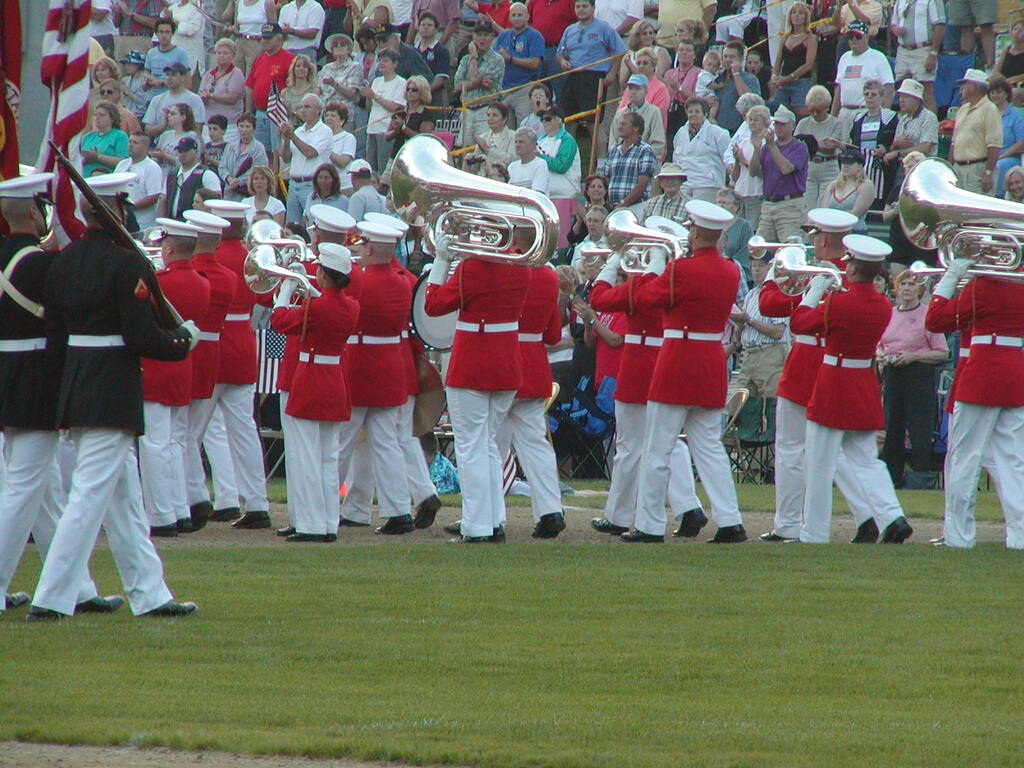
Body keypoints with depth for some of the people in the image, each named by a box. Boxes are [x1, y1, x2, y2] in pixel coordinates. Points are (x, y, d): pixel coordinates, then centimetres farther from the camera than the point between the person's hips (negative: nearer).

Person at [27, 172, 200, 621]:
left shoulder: (62, 263, 6)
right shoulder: (124, 263, -15)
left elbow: (54, 337, 8)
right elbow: (142, 337, -17)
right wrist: (185, 339, -1)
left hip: (74, 392, 8)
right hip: (114, 394, -8)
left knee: (124, 496, 15)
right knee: (91, 495, -6)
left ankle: (149, 594, 21)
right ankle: (51, 598, -8)